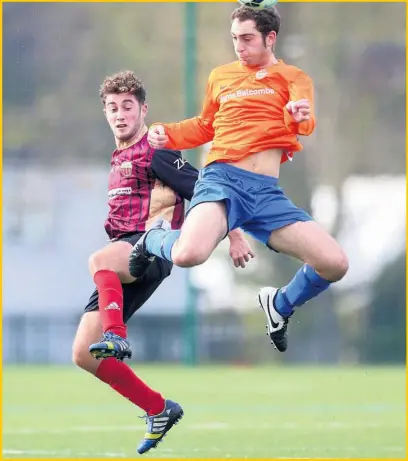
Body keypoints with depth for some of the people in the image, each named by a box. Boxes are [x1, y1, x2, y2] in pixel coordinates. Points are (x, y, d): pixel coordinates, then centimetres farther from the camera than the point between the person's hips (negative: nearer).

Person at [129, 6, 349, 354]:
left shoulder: (295, 78, 11)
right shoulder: (221, 76, 17)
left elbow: (305, 122, -9)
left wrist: (301, 116, -34)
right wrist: (167, 134, 11)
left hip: (267, 191, 1)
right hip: (223, 178, -1)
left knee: (335, 264, -14)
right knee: (189, 255, -33)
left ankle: (281, 305, 18)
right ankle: (155, 239, 6)